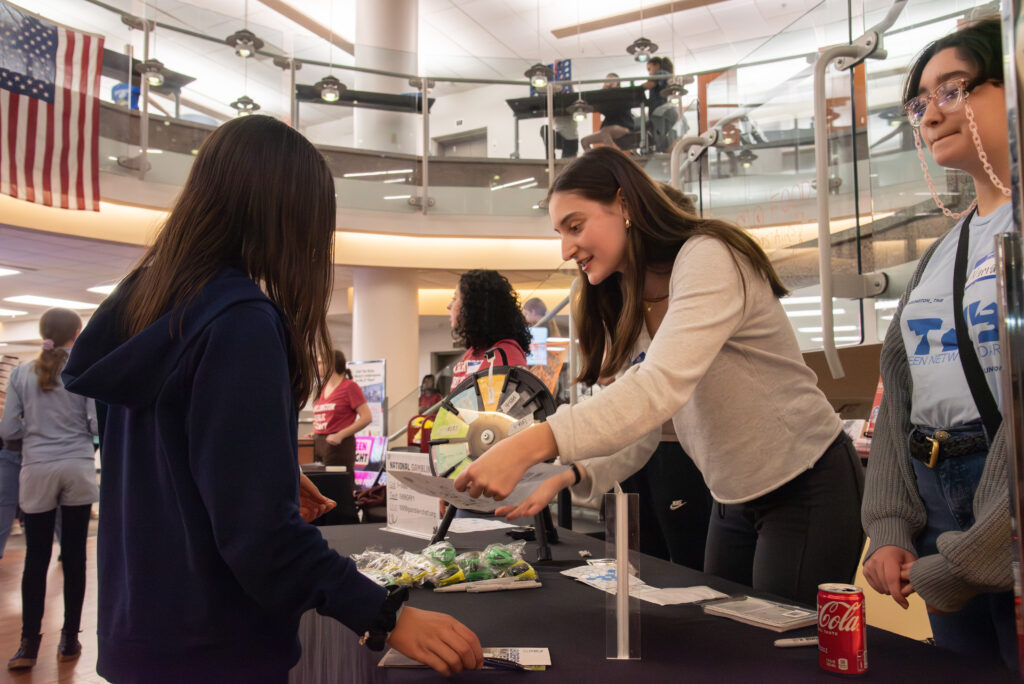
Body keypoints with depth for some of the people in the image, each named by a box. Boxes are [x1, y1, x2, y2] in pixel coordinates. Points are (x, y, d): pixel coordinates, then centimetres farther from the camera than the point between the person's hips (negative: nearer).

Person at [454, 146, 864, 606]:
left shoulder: (708, 260, -22)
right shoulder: (625, 308, 5)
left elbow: (660, 388, -37)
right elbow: (638, 427, 1)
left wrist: (530, 446, -46)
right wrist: (567, 477, -16)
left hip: (807, 489, -7)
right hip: (735, 500, 8)